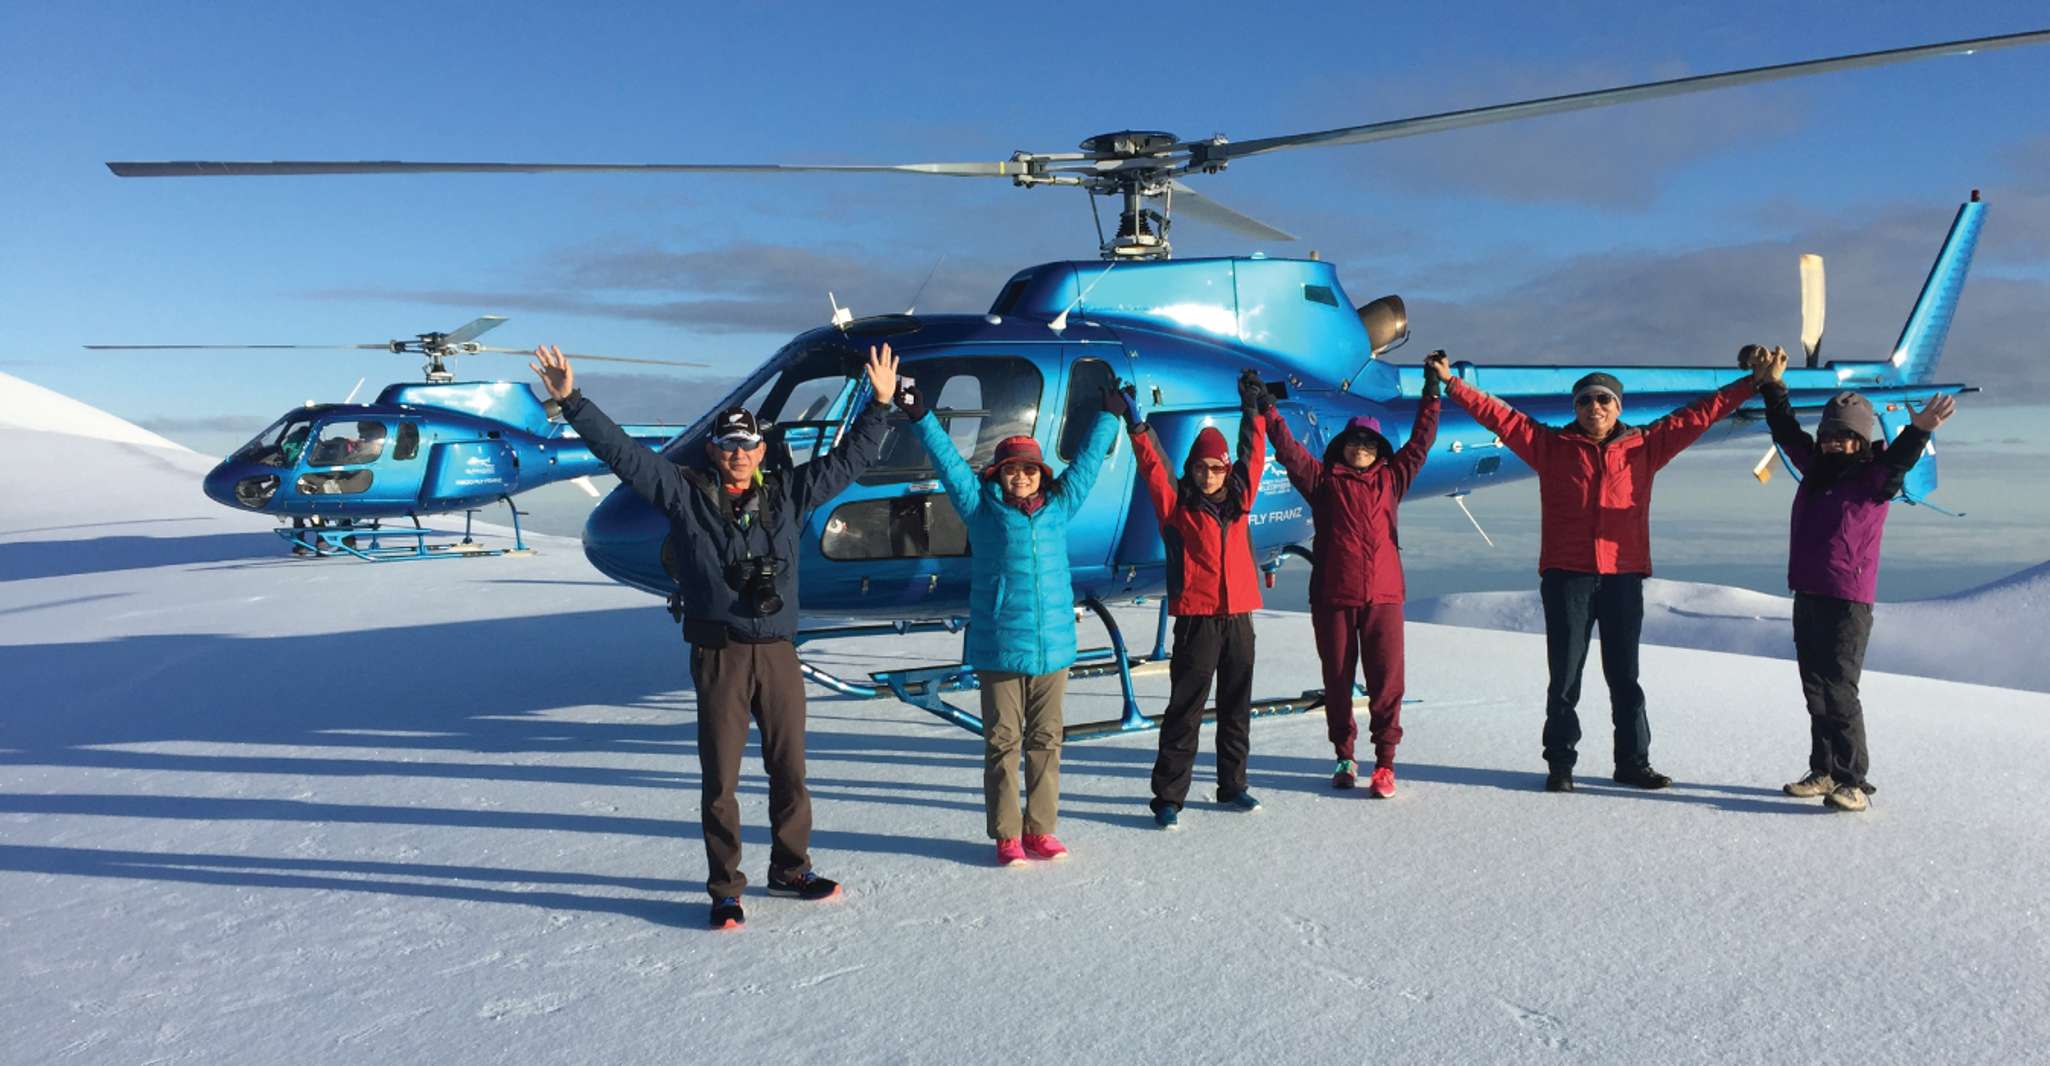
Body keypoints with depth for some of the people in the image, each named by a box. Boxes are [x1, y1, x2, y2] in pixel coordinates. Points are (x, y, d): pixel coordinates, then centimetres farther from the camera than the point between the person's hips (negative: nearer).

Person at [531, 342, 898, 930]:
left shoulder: (787, 493, 8)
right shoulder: (684, 492, 1)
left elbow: (849, 460, 15)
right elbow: (621, 450, -3)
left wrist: (880, 405, 15)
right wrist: (571, 401, -8)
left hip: (779, 654, 3)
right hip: (718, 656, -3)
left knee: (790, 771, 12)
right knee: (720, 778, 4)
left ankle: (791, 869, 29)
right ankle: (725, 889, 17)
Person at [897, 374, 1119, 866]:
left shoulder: (1058, 507, 10)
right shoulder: (982, 508, 3)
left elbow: (1087, 460, 21)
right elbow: (949, 460, 1)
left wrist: (1109, 417, 28)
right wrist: (921, 418, -5)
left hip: (1053, 646, 3)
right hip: (999, 648, -3)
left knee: (1046, 740, 9)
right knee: (1003, 742, 3)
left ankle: (1040, 829, 19)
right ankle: (1006, 834, 12)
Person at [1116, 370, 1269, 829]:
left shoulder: (1239, 500, 11)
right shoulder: (1177, 506, 0)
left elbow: (1253, 455, 21)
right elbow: (1153, 466, -8)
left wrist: (1255, 410, 26)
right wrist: (1136, 426, -16)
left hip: (1239, 617, 5)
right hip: (1196, 619, -5)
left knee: (1236, 708, 13)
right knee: (1185, 710, -4)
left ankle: (1232, 785, 26)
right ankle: (1168, 797, 0)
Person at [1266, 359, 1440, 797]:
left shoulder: (1390, 479, 13)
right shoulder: (1323, 479, 9)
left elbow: (1420, 441, 13)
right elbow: (1288, 449, 4)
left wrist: (1432, 392, 9)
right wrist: (1267, 411, -3)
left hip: (1383, 596, 1)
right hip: (1332, 597, 0)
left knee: (1386, 680, -3)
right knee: (1337, 680, 7)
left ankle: (1385, 762, 2)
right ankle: (1344, 757, 20)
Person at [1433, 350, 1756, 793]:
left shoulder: (1644, 445, 9)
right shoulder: (1549, 444, 5)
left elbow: (1698, 414, 12)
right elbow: (1498, 415, 2)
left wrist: (1753, 383, 12)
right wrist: (1451, 382, -3)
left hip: (1624, 577, 2)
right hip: (1566, 578, -2)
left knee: (1625, 675, 11)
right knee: (1564, 675, 3)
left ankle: (1633, 761, 20)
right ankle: (1560, 763, 12)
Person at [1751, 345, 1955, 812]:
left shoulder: (1874, 479, -5)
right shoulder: (1815, 470, 11)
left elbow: (1899, 460, -24)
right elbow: (1787, 431, 15)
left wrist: (1919, 431, -43)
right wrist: (1772, 385, 7)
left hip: (1848, 602, -7)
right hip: (1807, 596, 7)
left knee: (1839, 691, -10)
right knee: (1816, 690, 12)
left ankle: (1853, 782, -5)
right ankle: (1824, 771, 21)